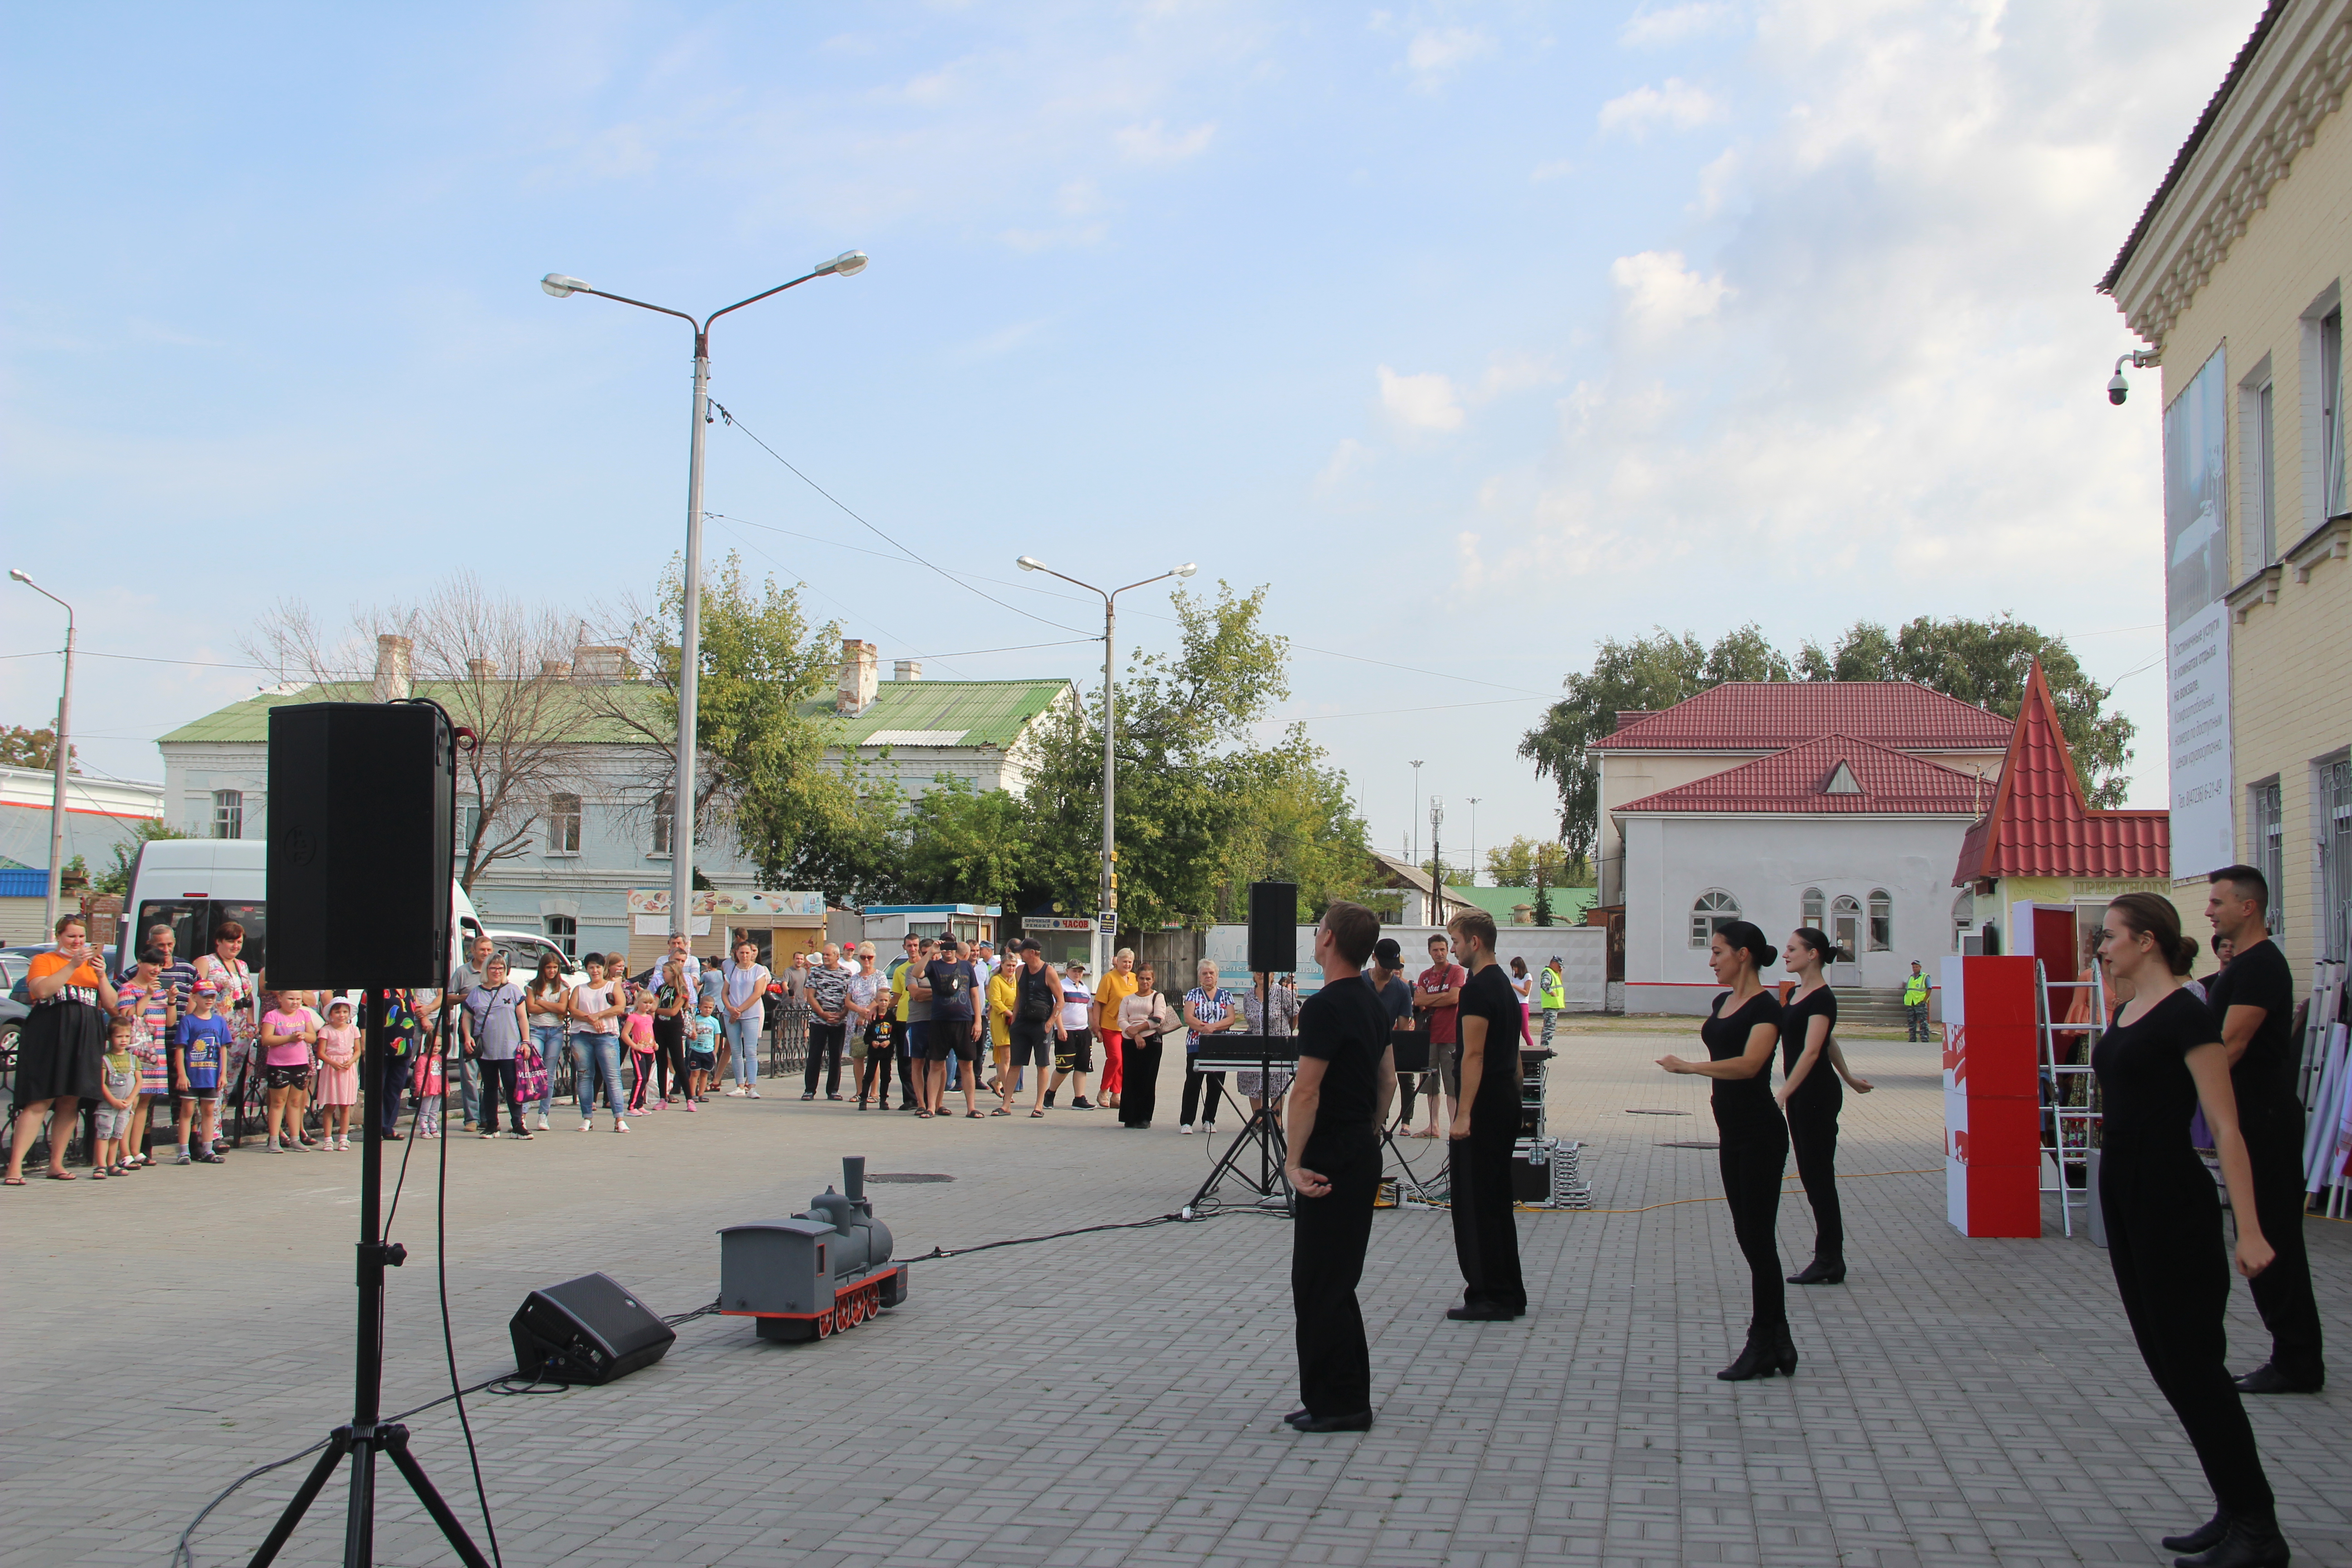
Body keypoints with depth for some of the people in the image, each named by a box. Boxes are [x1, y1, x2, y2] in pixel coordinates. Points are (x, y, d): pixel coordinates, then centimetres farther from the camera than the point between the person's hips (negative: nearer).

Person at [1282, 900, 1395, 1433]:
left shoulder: (1325, 1007, -19)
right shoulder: (1373, 1003, 11)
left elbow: (1306, 1092, -21)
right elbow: (1388, 1079, 19)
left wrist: (1294, 1161, -18)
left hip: (1331, 1163, -10)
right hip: (1363, 1156, 10)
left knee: (1320, 1285, -3)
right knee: (1337, 1282, 16)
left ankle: (1337, 1403, 1)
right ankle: (1347, 1397, 21)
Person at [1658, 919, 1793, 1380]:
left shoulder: (1765, 1007, -14)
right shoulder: (1723, 1003, 12)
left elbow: (1748, 1064, -30)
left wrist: (1687, 1066, -28)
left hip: (1760, 1134, -9)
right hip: (1732, 1133, 9)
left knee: (1757, 1238, -4)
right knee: (1751, 1237, 10)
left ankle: (1764, 1347, 5)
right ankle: (1777, 1343, 18)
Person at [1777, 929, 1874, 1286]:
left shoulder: (1822, 999, -16)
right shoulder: (1794, 995, 11)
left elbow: (1811, 1051, -26)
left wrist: (1782, 1095, -33)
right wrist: (1849, 1078, 34)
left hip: (1817, 1096, -9)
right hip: (1800, 1095, 9)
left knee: (1820, 1176, -3)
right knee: (1811, 1175, 11)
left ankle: (1829, 1262, 4)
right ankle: (1830, 1259, 17)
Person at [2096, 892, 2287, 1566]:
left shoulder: (2186, 1016, -14)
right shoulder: (2125, 1015, 12)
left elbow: (2225, 1128, -17)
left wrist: (2249, 1229, -22)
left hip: (2174, 1204, -9)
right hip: (2124, 1197, 9)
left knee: (2193, 1364, -5)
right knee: (2167, 1361, 12)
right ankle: (2236, 1512, 21)